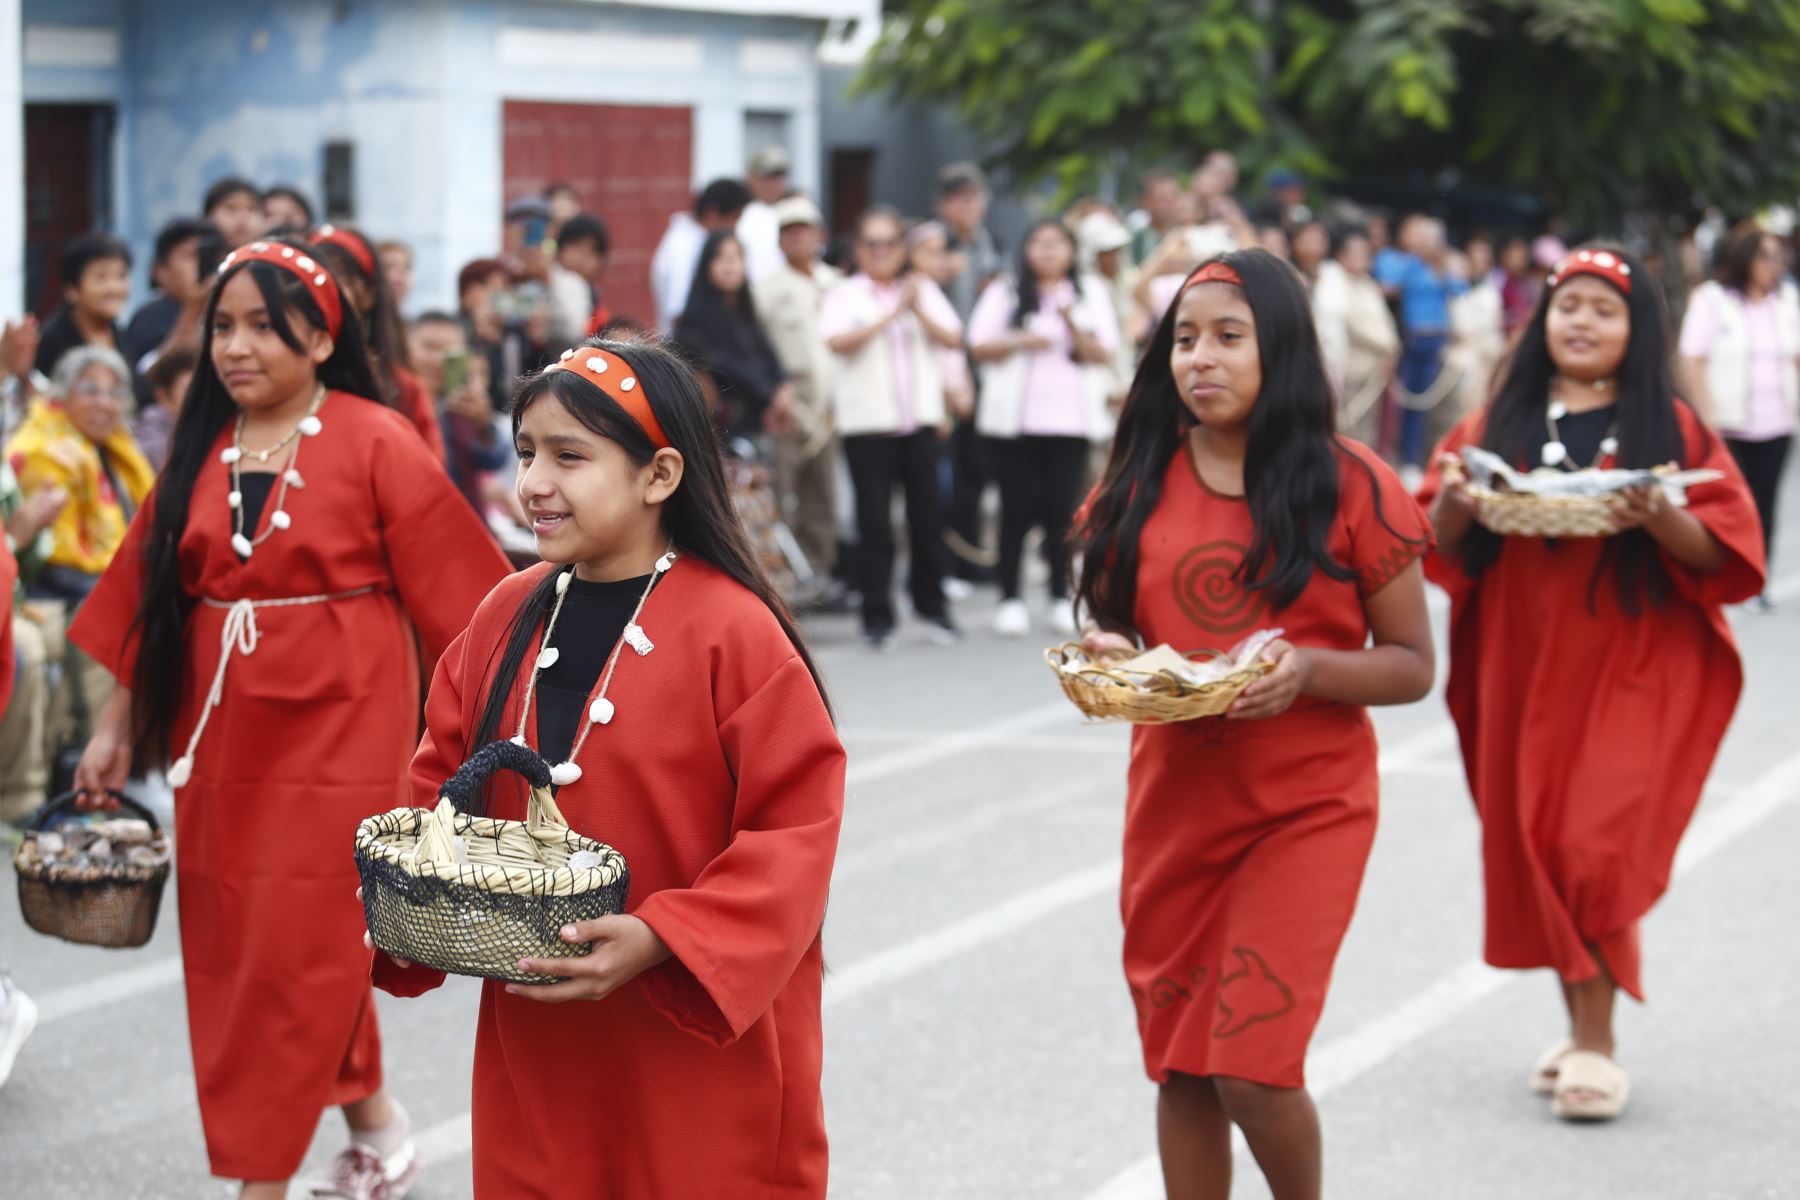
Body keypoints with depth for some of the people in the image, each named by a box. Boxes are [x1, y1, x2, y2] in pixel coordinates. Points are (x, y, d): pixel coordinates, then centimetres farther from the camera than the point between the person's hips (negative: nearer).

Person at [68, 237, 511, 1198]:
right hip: (220, 734, 6)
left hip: (336, 733, -5)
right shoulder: (202, 451, 7)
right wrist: (117, 726, 12)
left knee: (294, 958, -6)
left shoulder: (376, 445, -7)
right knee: (231, 956, 11)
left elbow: (450, 595, -6)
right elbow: (148, 594, 12)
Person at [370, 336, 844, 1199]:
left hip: (703, 1048, -5)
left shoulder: (732, 632, -14)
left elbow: (794, 830, -17)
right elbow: (445, 788, 13)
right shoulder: (507, 617, 5)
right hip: (531, 1039, 5)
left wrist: (661, 942, -25)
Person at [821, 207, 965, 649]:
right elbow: (837, 341, -16)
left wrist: (919, 310, -13)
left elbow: (953, 339, 1)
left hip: (919, 418, 3)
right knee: (874, 519, -3)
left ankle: (930, 602, 21)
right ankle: (877, 616, 3)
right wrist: (891, 315, -18)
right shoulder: (844, 295, 1)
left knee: (928, 511, 4)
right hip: (867, 419, -3)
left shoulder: (924, 291, 13)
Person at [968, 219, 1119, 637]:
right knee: (1017, 508, -2)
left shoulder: (1091, 298, 11)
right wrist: (1019, 341, -13)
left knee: (1062, 508, -1)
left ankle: (1061, 596, 5)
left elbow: (1103, 355, 1)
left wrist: (1072, 324, -14)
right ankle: (1010, 598, 1)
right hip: (1014, 418, -1)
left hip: (1070, 419, 1)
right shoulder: (1004, 294, 9)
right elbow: (979, 347, 3)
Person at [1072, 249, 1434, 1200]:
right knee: (1179, 1064, 9)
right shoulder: (1138, 485, 4)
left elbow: (1412, 666, -3)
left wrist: (1308, 668, -21)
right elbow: (1110, 627, 16)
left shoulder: (1351, 488, -7)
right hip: (1173, 801, 4)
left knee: (1251, 1067, -10)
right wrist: (1106, 659, -8)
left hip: (1307, 808, -4)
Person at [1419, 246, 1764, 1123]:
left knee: (1597, 847, -12)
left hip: (1630, 670, -3)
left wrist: (1660, 518, -22)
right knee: (1535, 849, 5)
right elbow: (1437, 549, 7)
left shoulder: (1671, 430, 1)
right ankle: (1582, 1027, 18)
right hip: (1521, 665, 3)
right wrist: (1451, 505, -15)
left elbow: (1722, 555, -4)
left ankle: (1596, 1041, -3)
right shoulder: (1497, 426, 8)